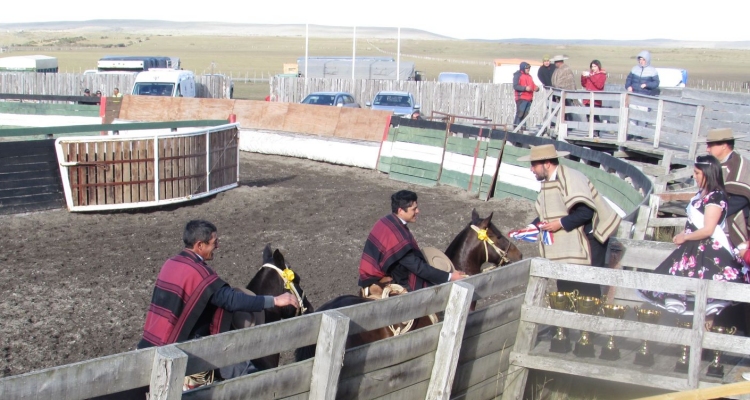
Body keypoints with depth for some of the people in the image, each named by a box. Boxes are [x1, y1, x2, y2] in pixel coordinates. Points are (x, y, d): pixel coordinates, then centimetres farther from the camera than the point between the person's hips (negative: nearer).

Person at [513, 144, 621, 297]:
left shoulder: (570, 178, -21)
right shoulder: (548, 182, 8)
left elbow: (585, 211, -28)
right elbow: (547, 214, 18)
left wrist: (561, 223, -25)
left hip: (588, 241, -9)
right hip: (567, 245, 10)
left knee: (587, 291, -7)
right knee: (565, 288, 14)